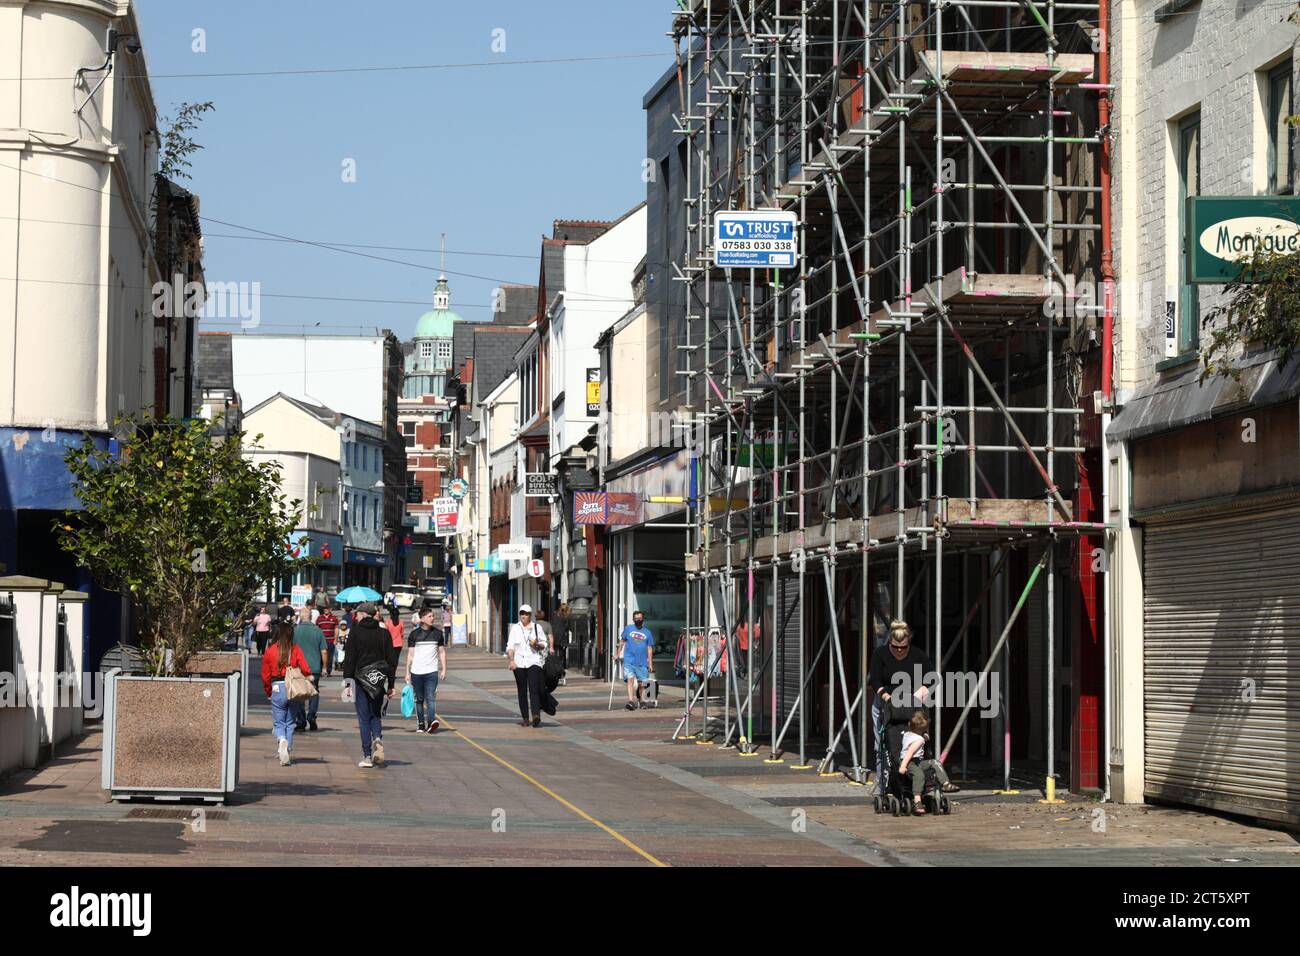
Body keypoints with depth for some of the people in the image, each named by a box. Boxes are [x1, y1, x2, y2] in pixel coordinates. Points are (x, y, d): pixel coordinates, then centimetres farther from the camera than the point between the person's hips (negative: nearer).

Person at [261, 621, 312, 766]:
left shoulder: (270, 651, -2)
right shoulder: (296, 650, -2)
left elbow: (265, 675, 4)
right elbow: (305, 669, -9)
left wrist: (268, 691, 18)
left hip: (277, 688, -1)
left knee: (278, 722, 7)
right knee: (290, 723, 14)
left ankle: (282, 739, -24)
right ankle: (287, 751, 14)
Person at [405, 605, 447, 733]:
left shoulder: (438, 633, 8)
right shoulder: (415, 634, 4)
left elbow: (442, 652, 12)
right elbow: (411, 654, 5)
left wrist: (444, 669, 5)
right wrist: (407, 672, 2)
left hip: (432, 671, 0)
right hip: (416, 671, 0)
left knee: (430, 698, -14)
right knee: (419, 699, 7)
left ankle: (432, 722, -24)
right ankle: (420, 724, 15)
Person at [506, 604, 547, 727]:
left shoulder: (537, 628, 9)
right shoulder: (515, 628, 9)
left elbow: (544, 645, 15)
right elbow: (510, 646, 4)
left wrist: (537, 645, -7)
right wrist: (511, 660, -11)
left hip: (534, 662, -2)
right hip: (519, 663, 2)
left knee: (534, 689, -15)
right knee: (522, 691, 4)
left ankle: (536, 715, -27)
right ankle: (525, 718, 10)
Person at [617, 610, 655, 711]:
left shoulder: (647, 632, 7)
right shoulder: (628, 629, 6)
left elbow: (650, 649, 7)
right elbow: (622, 641, 15)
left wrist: (650, 663, 3)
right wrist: (618, 654, 11)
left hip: (642, 662, 2)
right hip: (629, 661, -2)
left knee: (640, 683, 10)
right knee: (630, 679, -19)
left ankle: (639, 701, 31)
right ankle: (630, 701, -28)